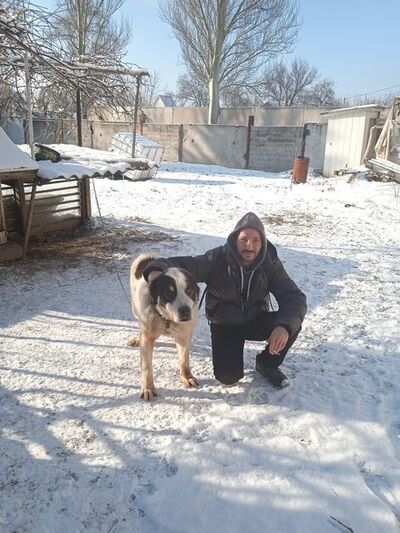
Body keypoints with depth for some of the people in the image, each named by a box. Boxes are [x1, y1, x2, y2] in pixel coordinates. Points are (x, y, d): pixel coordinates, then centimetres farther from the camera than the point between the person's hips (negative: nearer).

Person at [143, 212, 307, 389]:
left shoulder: (270, 263, -16)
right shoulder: (218, 259, -22)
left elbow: (294, 297, -23)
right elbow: (180, 265, -29)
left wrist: (285, 326, -44)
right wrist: (156, 269, -53)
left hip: (256, 320, 3)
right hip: (224, 324, -2)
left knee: (292, 324, -25)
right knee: (228, 376, -22)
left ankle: (267, 364, 4)